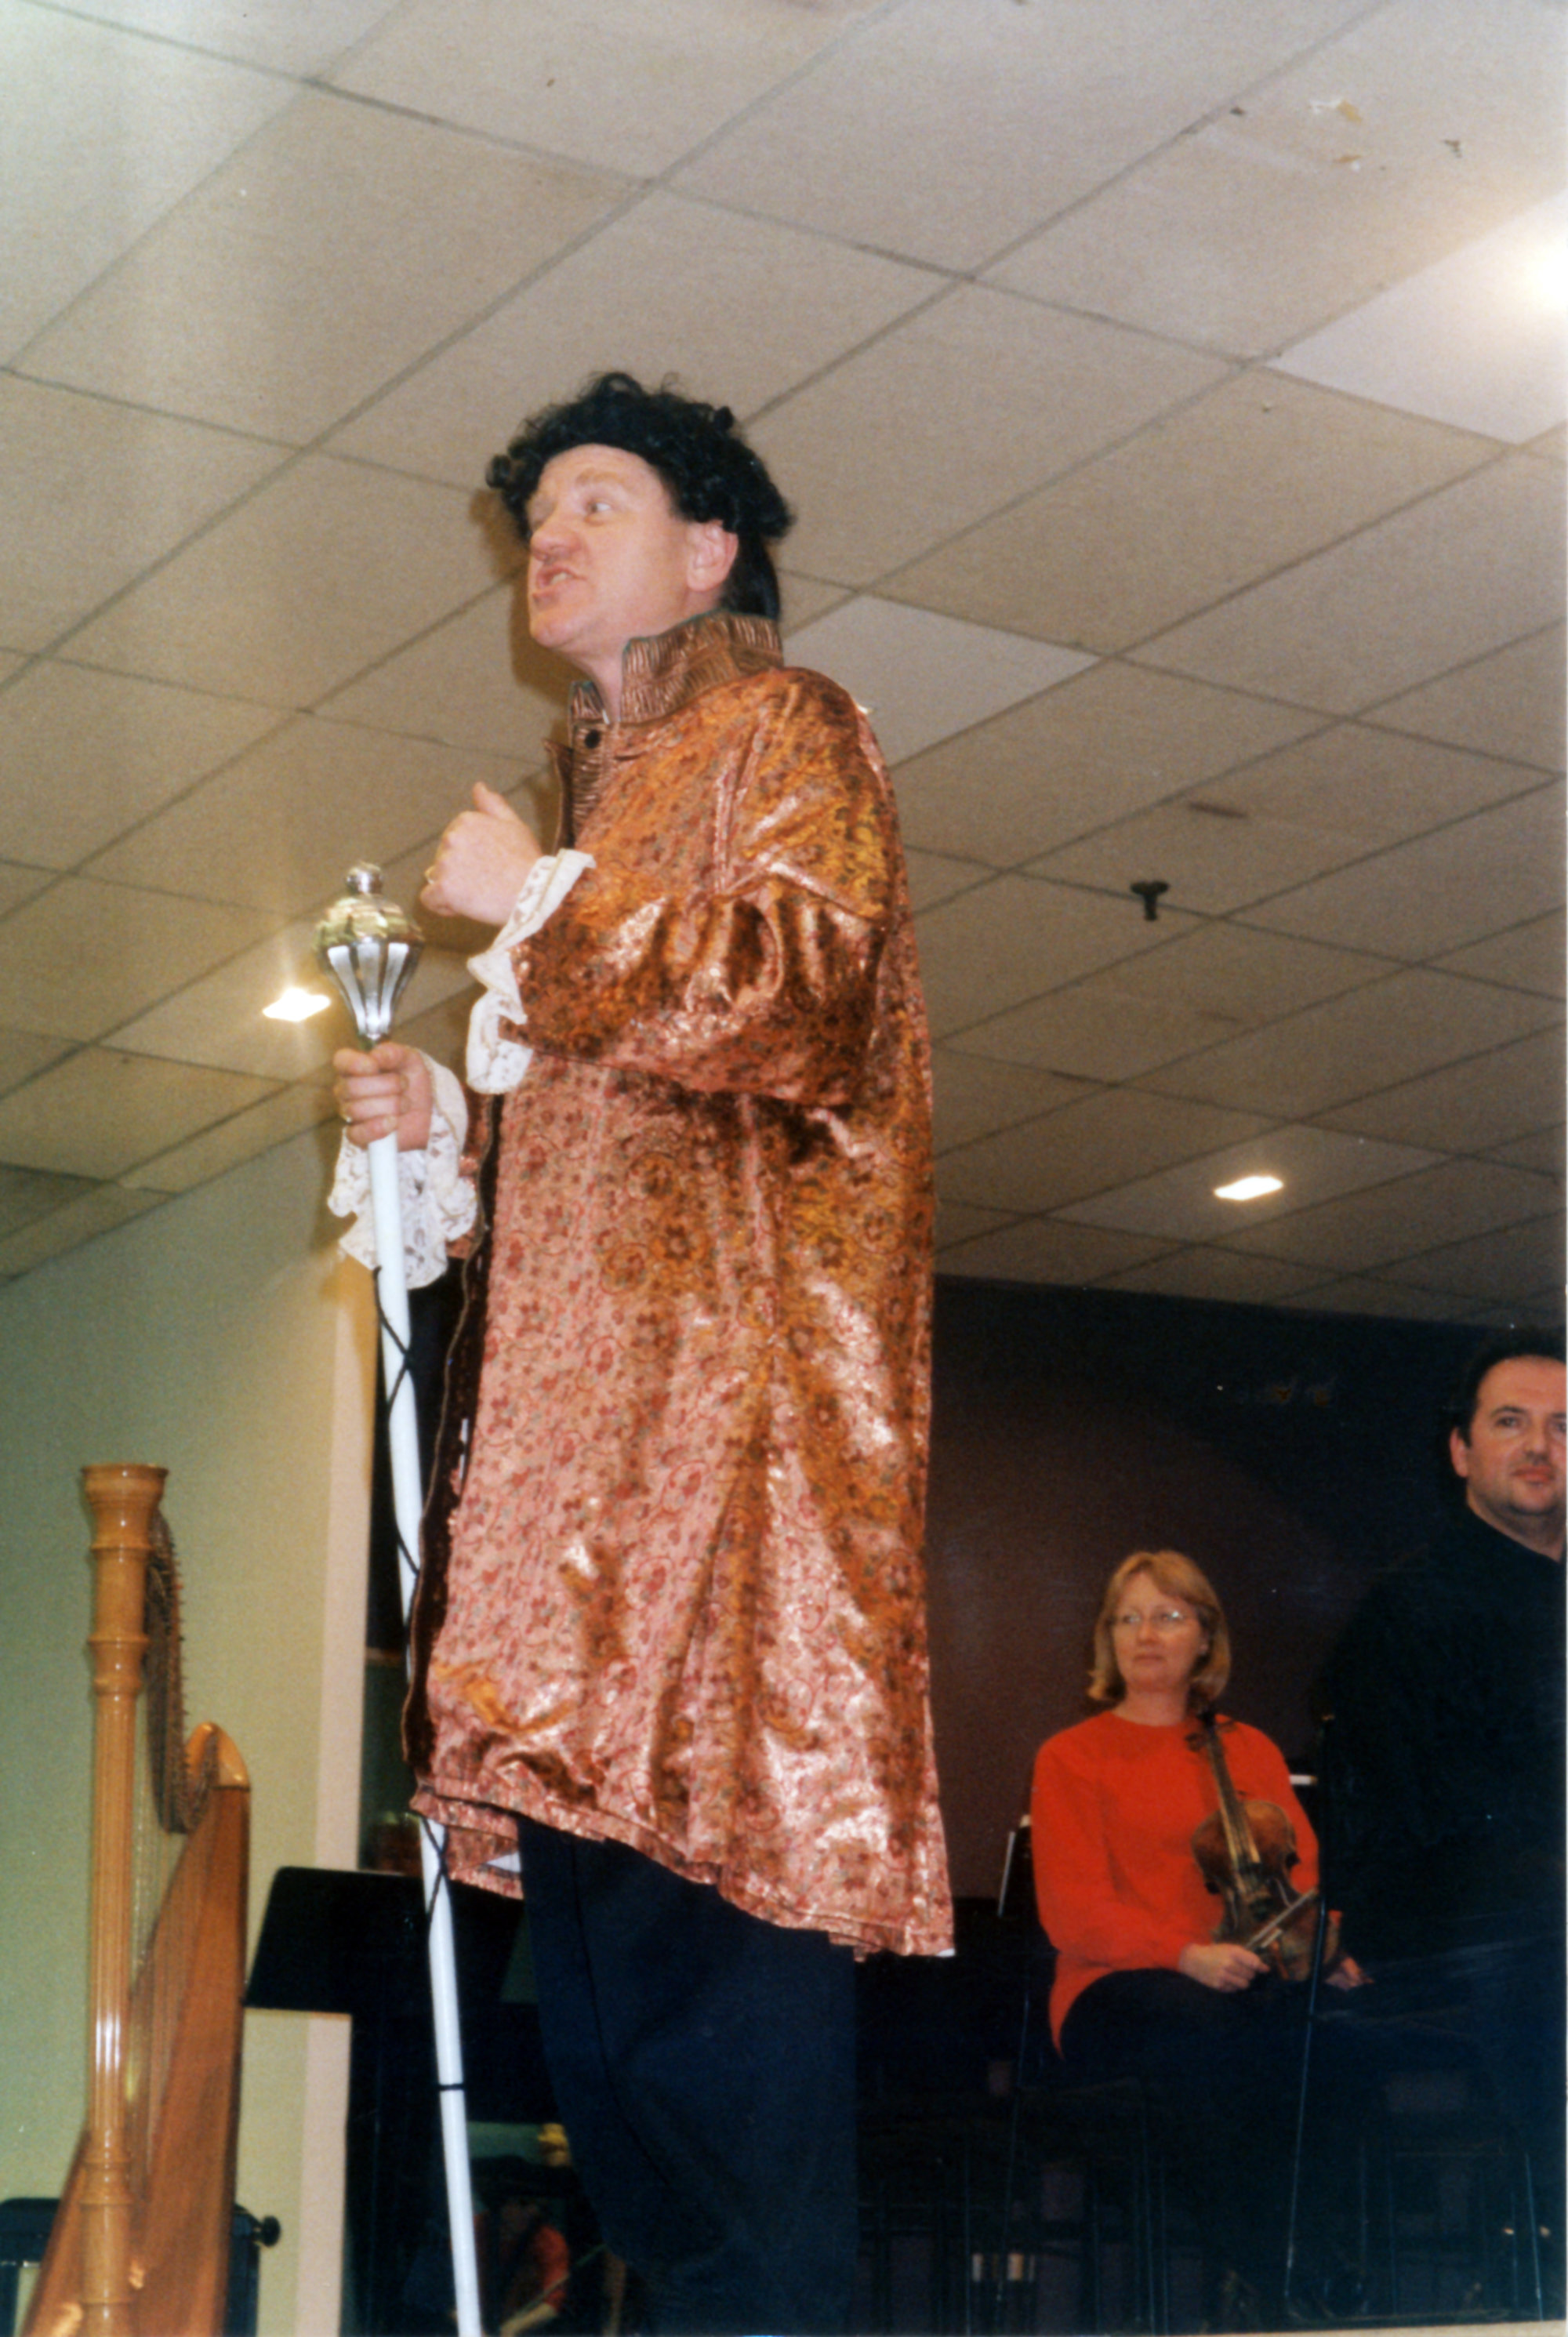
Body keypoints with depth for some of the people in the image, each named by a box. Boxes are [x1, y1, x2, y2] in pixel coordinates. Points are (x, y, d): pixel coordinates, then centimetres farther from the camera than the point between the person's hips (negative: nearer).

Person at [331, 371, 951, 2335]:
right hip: (578, 1419, 8)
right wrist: (439, 1129, 13)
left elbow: (796, 993, -11)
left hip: (727, 1399, -8)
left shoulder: (783, 731, 8)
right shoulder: (605, 803, 31)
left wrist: (534, 907, -3)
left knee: (706, 1880, -19)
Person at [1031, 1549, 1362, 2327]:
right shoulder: (1071, 1758, 11)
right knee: (1205, 2029, -40)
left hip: (1247, 1978, 3)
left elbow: (1304, 1872, 16)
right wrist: (1186, 1954, -19)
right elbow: (1074, 1913, -1)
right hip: (1116, 1992, -3)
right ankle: (1240, 2266, -36)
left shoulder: (1251, 1751, 24)